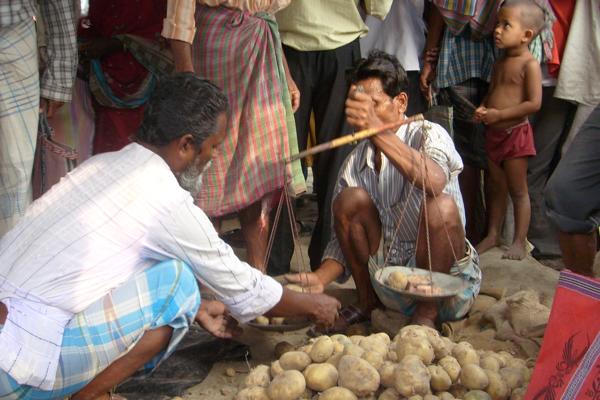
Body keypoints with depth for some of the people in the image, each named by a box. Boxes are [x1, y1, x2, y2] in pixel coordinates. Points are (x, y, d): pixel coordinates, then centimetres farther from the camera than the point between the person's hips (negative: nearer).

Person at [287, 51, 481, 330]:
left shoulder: (427, 135, -11)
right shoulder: (355, 163, 3)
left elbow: (434, 182, -37)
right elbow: (345, 239, 3)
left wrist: (377, 130, -48)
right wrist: (320, 278, -16)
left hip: (444, 277, -4)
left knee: (441, 206, -32)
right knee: (350, 200, -15)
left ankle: (427, 312, -12)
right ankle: (367, 301, 2)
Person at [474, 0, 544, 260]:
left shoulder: (529, 64, -13)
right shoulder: (499, 64, 10)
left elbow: (534, 103, -19)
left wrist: (499, 115, -21)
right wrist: (482, 109, -2)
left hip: (515, 133, -7)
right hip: (493, 133, 7)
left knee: (518, 190, 2)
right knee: (496, 188, 15)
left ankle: (520, 241, 11)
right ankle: (492, 235, 26)